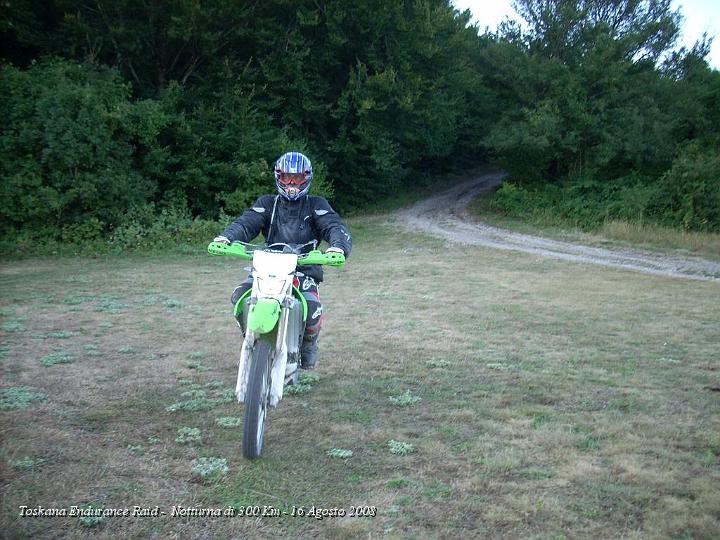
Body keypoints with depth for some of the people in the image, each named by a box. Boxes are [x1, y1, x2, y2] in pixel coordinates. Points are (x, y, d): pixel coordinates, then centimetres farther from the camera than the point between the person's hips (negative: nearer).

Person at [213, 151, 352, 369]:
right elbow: (246, 223, -4)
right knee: (239, 296, -24)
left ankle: (308, 344, 8)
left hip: (305, 270, -2)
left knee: (312, 308, -29)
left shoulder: (316, 205, 8)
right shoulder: (267, 204, 12)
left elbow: (334, 226, -9)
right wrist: (226, 237, -27)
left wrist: (339, 246, -34)